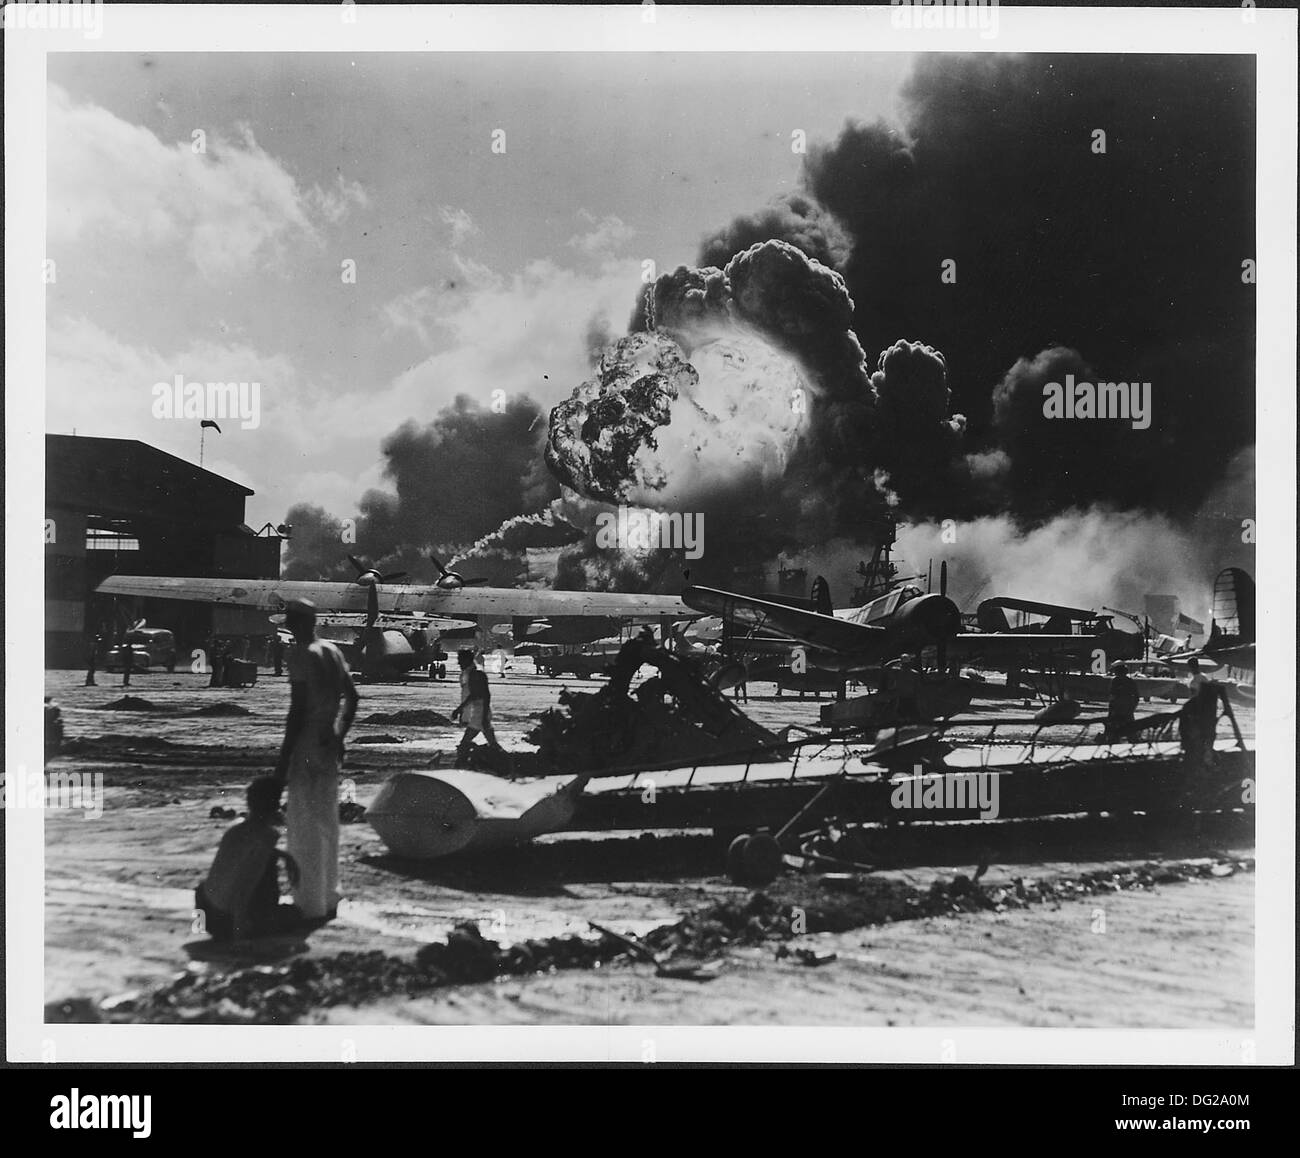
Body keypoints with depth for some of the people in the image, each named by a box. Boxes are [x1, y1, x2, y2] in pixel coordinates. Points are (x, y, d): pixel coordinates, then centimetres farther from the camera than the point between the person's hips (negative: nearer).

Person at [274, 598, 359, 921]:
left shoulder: (301, 655, -15)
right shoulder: (333, 651, 9)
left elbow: (297, 710, -19)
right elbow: (352, 697, 15)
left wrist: (283, 759, -16)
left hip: (306, 747, -8)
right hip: (329, 745, 8)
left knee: (304, 826, 0)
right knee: (326, 821, 17)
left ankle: (310, 905, 6)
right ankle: (328, 898, 26)